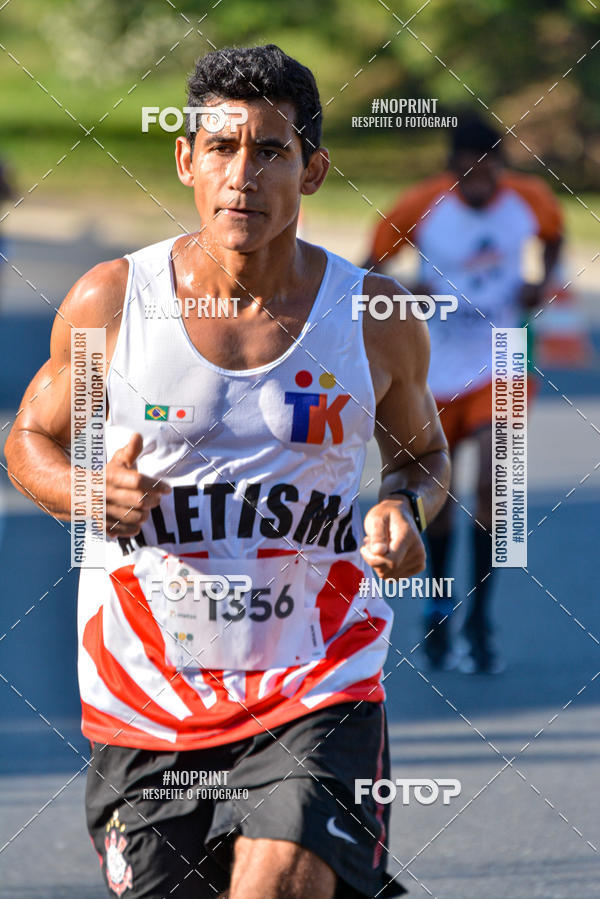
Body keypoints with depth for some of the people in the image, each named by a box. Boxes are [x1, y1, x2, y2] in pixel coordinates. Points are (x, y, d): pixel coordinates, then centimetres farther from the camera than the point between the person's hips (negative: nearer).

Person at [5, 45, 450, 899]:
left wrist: (406, 509, -6)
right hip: (146, 699, 1)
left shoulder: (376, 319, -1)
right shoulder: (111, 302, -3)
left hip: (318, 698, -1)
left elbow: (422, 451, 17)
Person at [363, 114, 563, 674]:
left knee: (491, 485, -14)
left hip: (501, 364, 0)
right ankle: (438, 608, 34)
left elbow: (553, 235, 15)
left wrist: (543, 282, -4)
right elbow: (369, 275, -4)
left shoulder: (530, 200, -9)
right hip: (438, 369, 0)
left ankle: (479, 621, -2)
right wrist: (412, 295, -24)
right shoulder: (419, 207, -14)